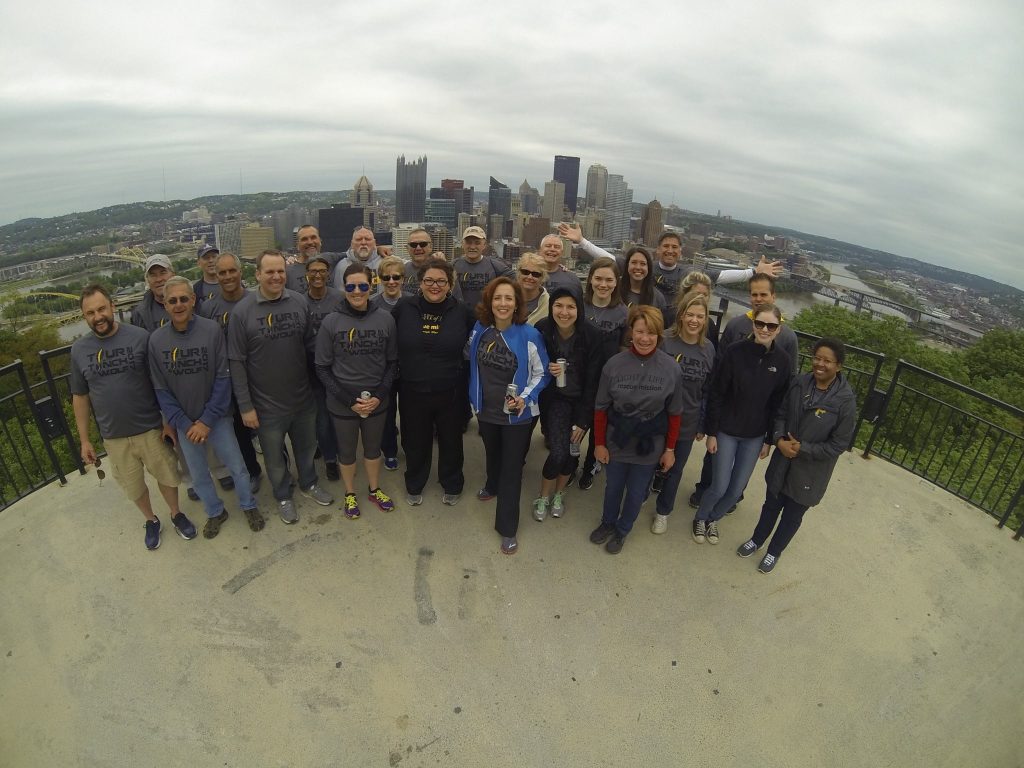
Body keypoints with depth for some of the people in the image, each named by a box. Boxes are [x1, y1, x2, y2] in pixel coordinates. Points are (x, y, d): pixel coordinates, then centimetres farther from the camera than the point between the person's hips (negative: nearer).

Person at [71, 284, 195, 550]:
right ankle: (151, 521, 43)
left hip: (152, 428, -2)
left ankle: (176, 514, 40)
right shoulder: (79, 349, -3)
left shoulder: (140, 337, -12)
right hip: (114, 437, 3)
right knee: (134, 486, 18)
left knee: (166, 476, 14)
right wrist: (84, 440, 7)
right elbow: (80, 397, 6)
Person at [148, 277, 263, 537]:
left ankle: (249, 506, 35)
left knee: (236, 466, 10)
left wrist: (207, 420, -15)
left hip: (216, 417, -2)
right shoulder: (156, 340, -8)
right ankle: (215, 512, 40)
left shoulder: (211, 330, -15)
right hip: (184, 422, 2)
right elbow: (161, 389, -3)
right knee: (198, 475, 17)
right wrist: (183, 424, -10)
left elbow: (223, 378, -13)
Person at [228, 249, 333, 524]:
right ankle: (283, 496, 40)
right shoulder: (242, 311, -13)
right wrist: (245, 406, -10)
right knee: (274, 457, 16)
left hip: (303, 397, 3)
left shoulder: (300, 302, -5)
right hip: (267, 404, -2)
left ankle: (309, 484, 48)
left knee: (307, 447, 23)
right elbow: (237, 362, -10)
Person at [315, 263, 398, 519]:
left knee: (373, 448, 20)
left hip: (376, 402, 1)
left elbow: (392, 362, 1)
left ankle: (375, 490, 44)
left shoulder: (385, 319, -8)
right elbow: (323, 368, -6)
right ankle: (350, 493, 41)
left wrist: (379, 396, -11)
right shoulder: (331, 322, -11)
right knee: (347, 451, 17)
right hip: (342, 404, -1)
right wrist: (348, 400, -13)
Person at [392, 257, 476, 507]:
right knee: (415, 442, 16)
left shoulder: (462, 312, -7)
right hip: (413, 392, 1)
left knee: (451, 441, 16)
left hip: (451, 393, 0)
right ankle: (414, 485, 41)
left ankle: (452, 485, 40)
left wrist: (460, 373, 2)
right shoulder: (403, 309, -5)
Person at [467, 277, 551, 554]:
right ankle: (493, 486, 60)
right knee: (492, 455, 28)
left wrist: (525, 398, -24)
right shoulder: (480, 329, -8)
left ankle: (508, 528, 19)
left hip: (517, 415, -4)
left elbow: (542, 373, -10)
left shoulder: (529, 335, -20)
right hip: (486, 411, 4)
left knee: (512, 467, 6)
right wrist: (475, 399, 9)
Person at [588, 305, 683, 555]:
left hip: (650, 446, 0)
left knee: (636, 493, 16)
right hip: (616, 441, 0)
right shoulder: (614, 364, -13)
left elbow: (674, 413, -3)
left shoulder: (671, 368, -13)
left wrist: (670, 448, 0)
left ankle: (622, 530, 44)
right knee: (613, 487, 21)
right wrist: (599, 443, -2)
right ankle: (607, 522, 49)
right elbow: (601, 408, -4)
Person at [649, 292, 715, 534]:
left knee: (675, 469, 18)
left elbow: (708, 391, 3)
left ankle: (663, 511, 40)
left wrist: (702, 425, 5)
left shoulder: (708, 349, -4)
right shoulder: (664, 341, -15)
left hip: (687, 423, 3)